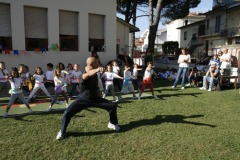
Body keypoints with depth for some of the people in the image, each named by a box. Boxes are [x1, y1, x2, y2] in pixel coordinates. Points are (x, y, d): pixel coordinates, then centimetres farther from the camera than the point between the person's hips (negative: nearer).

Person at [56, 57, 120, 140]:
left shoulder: (94, 74, -4)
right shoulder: (83, 76, -27)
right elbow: (88, 74, -55)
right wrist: (97, 70, -73)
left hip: (95, 98, 6)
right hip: (83, 99, -5)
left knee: (113, 105, -2)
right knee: (67, 113, -19)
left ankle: (113, 124, 23)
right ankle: (62, 132, 8)